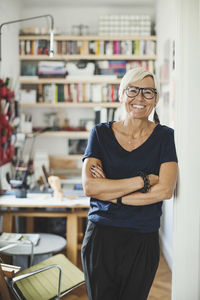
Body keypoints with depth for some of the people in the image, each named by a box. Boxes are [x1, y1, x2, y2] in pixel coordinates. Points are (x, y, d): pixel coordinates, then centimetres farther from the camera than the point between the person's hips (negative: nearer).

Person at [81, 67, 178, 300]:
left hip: (143, 242, 0)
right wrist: (143, 180, -16)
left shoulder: (164, 136, -1)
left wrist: (111, 192, -15)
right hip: (100, 237, 0)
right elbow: (89, 186, -14)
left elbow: (165, 190, -13)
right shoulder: (101, 133, -1)